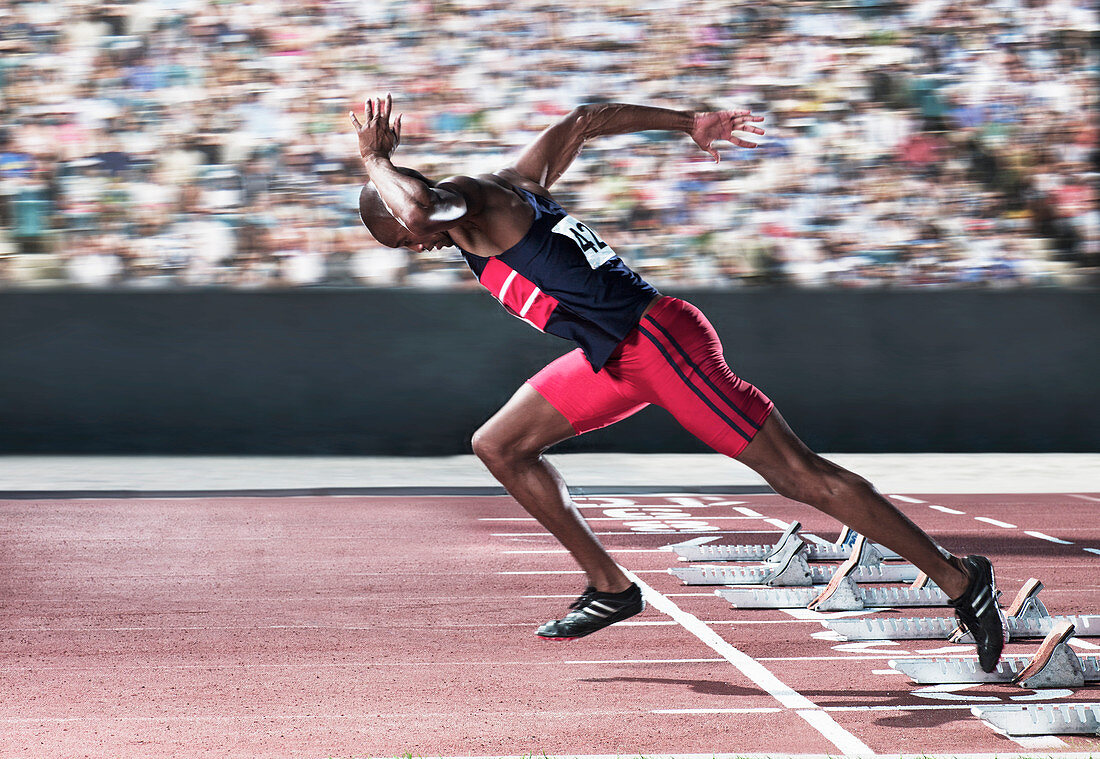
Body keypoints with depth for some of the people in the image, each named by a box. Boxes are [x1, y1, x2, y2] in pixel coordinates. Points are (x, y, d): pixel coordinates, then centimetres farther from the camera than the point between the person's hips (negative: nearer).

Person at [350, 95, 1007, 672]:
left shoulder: (472, 200, -11)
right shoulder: (509, 185, 15)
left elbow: (416, 206, -34)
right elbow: (583, 122, 25)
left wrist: (375, 159, -15)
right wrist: (689, 124, 28)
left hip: (657, 340, -10)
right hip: (618, 357, 10)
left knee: (800, 476, -8)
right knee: (499, 446, 11)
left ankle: (961, 579, -2)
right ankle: (611, 588, 16)